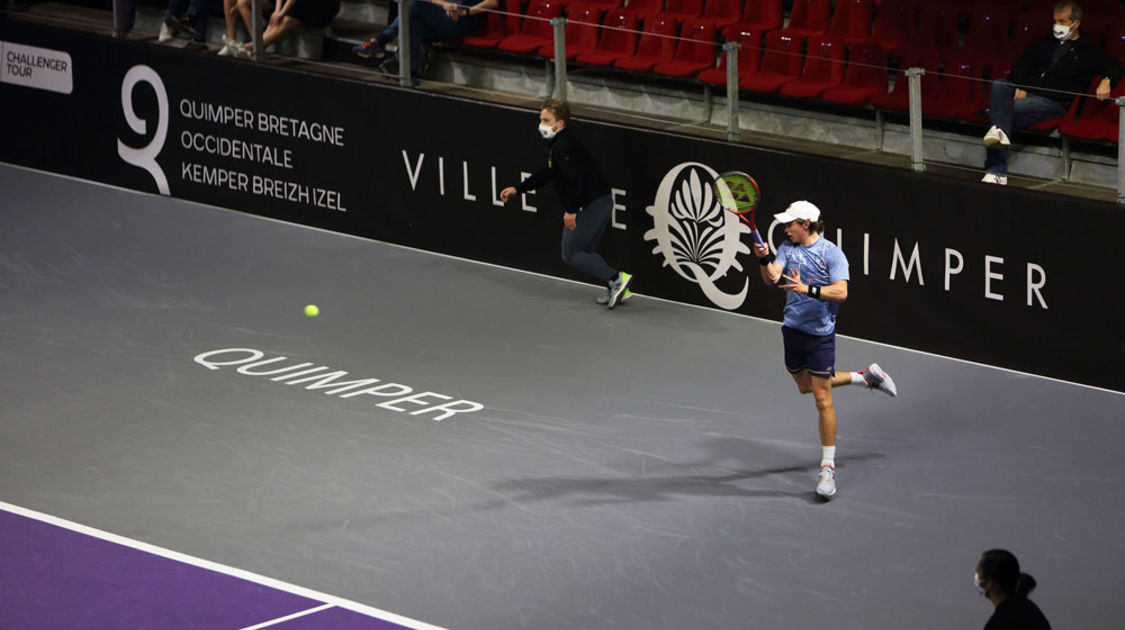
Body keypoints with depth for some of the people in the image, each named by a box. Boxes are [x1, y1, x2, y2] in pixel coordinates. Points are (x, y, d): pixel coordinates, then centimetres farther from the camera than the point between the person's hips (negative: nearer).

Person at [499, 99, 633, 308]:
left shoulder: (563, 146, -17)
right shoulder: (557, 144, 17)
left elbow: (576, 178, -27)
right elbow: (547, 174, 29)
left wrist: (571, 210, -27)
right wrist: (517, 189, 29)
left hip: (593, 204, -11)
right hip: (599, 203, 11)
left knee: (571, 254, -4)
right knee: (583, 252, 19)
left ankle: (616, 279, -11)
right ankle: (617, 290, 14)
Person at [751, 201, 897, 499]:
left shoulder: (831, 253, -11)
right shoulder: (787, 248, 5)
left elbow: (841, 292, -21)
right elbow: (772, 278, -10)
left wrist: (808, 289, -33)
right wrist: (765, 260, -30)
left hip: (820, 333, -7)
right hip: (792, 329, 7)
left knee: (822, 399, -6)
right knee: (805, 385, 23)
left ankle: (828, 467, 1)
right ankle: (865, 377, 40)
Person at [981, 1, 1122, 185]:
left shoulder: (1087, 51, 12)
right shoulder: (1045, 42, 24)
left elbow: (1114, 67, 8)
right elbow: (1021, 65, 19)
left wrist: (1106, 81, -17)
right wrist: (1019, 87, -2)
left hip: (1053, 101, -4)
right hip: (1025, 91, 4)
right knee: (998, 85, -30)